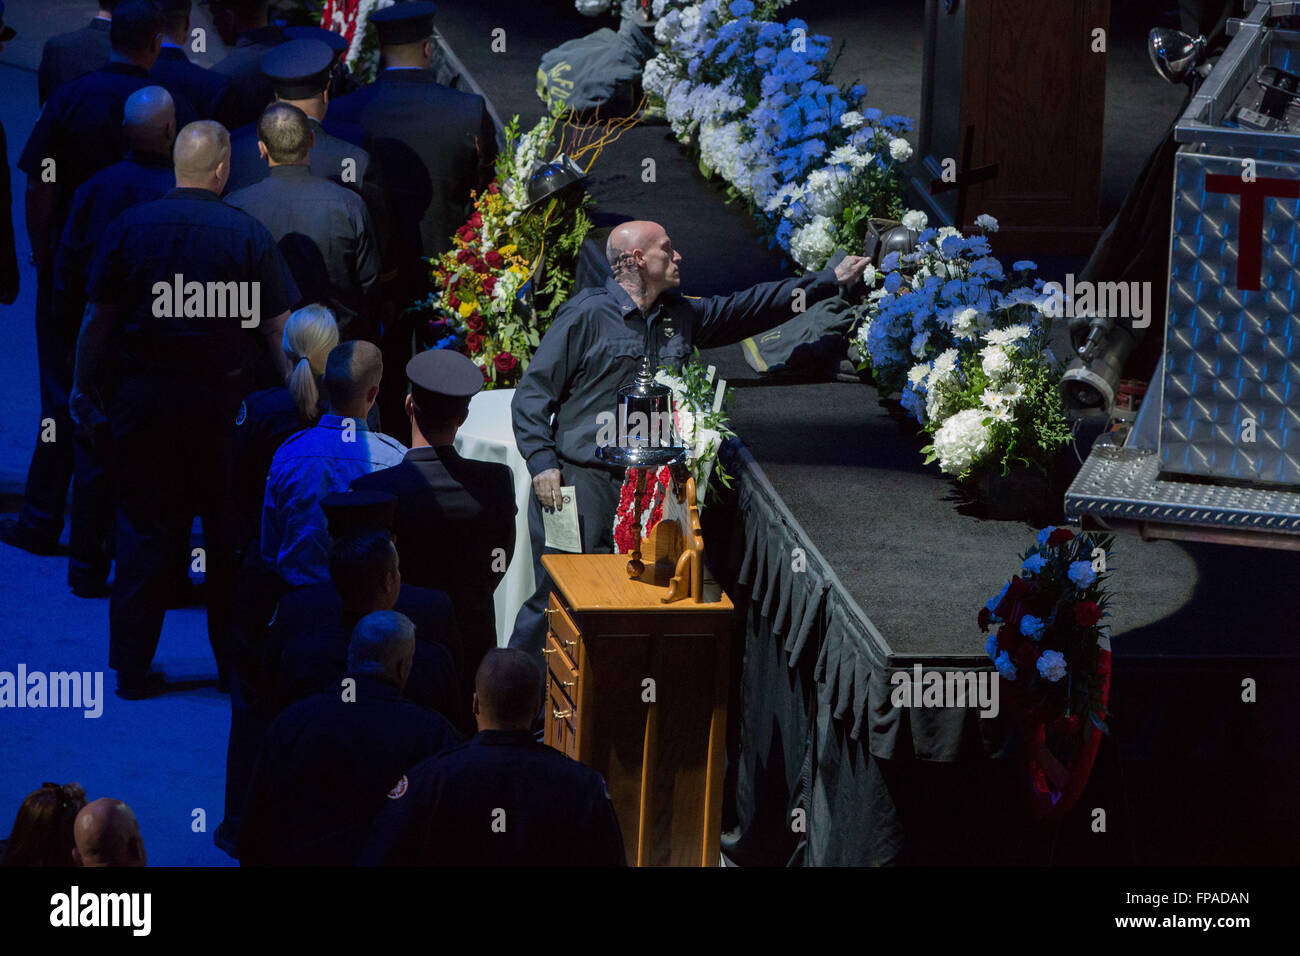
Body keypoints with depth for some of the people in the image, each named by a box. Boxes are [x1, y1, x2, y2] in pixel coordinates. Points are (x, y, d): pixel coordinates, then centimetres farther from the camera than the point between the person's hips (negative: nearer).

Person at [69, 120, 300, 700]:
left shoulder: (129, 228, -1)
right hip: (221, 396, -1)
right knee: (229, 530, 10)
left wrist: (82, 389, 12)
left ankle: (131, 667, 7)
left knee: (143, 529, 7)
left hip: (143, 394, 1)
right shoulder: (248, 235, -5)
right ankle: (235, 662, 16)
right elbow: (279, 330, -4)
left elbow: (96, 318, 2)